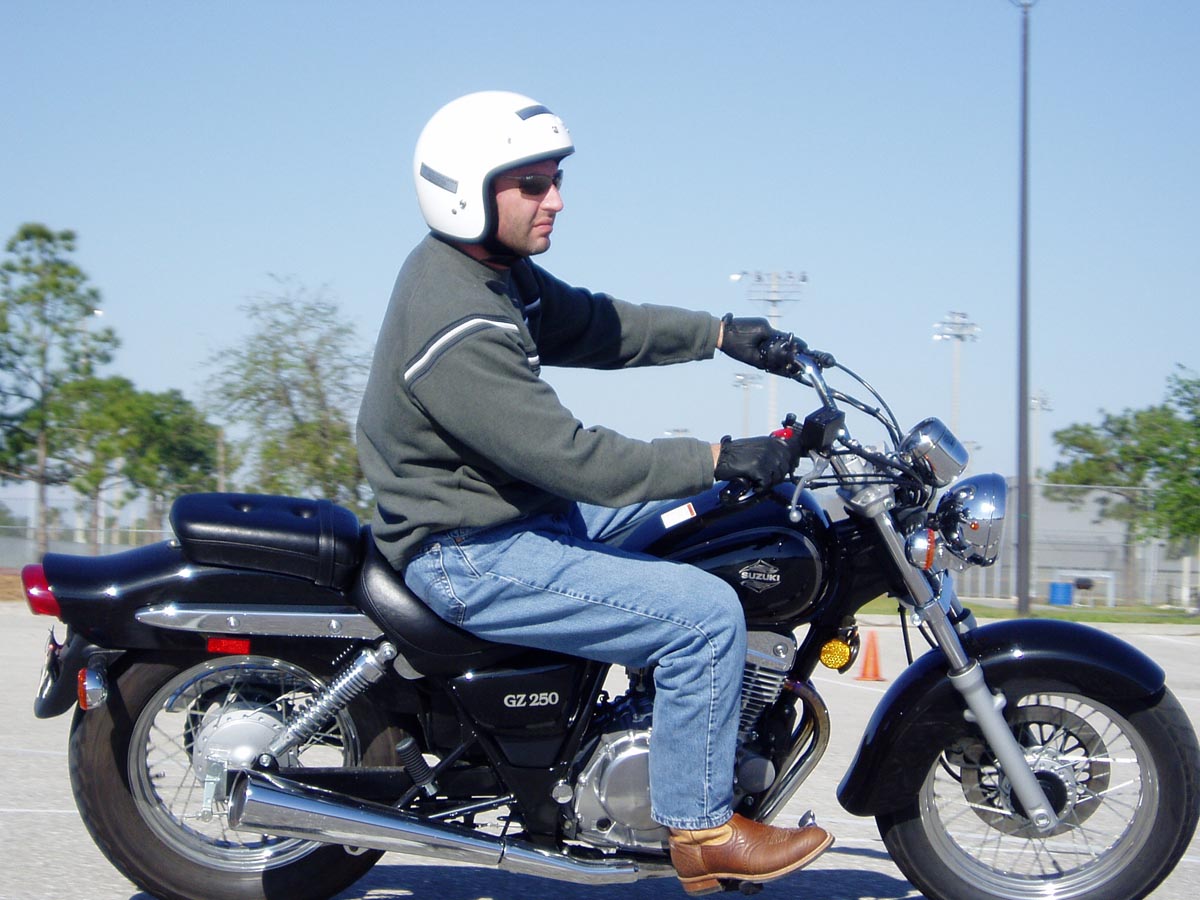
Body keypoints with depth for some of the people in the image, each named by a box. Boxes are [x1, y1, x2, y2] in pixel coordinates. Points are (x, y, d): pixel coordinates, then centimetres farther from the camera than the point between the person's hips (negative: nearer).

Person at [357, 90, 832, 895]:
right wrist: (720, 459, -26)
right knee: (705, 612, -18)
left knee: (704, 500, 17)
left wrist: (720, 334, 9)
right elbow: (569, 456, -29)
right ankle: (701, 829, -3)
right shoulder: (456, 330, -27)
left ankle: (740, 689, 29)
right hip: (473, 558, -11)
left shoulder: (492, 268, 4)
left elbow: (594, 325, 17)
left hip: (516, 506, 11)